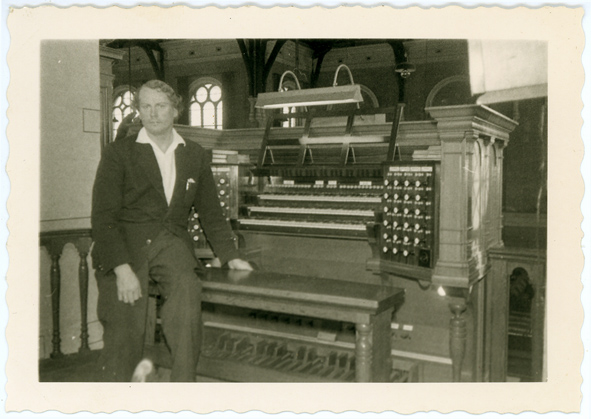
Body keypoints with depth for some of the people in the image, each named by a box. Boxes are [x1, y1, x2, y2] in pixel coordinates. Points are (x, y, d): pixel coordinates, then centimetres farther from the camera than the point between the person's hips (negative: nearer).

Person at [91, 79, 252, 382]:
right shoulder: (117, 153, 2)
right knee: (124, 333, -11)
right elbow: (103, 218, -5)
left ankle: (184, 384, -20)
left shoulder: (195, 156, 14)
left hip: (171, 243, 2)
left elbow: (210, 213, 20)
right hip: (125, 246, -2)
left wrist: (230, 255, 11)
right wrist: (121, 268, -17)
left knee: (187, 289, -29)